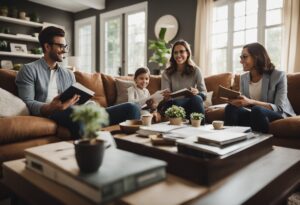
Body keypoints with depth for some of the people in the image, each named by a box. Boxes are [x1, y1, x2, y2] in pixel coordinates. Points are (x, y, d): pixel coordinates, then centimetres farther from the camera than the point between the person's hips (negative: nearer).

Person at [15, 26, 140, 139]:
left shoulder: (69, 74, 26)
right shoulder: (29, 70, 9)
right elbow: (27, 103, -3)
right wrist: (50, 107, -24)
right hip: (49, 115, -4)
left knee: (131, 108, -14)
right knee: (72, 111, -45)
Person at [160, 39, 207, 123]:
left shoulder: (195, 70, 2)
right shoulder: (167, 73, 1)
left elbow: (204, 93, -3)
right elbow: (165, 96, -6)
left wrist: (197, 92, -27)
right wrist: (166, 96, -31)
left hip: (190, 105, 1)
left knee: (197, 98, -32)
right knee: (176, 103, -35)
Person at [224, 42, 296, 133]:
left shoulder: (278, 75, -12)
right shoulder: (243, 77, 4)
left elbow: (279, 108, -19)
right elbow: (244, 103, 6)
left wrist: (251, 102, -32)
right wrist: (237, 102, -19)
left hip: (279, 116, -4)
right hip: (256, 115, 4)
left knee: (257, 110, -36)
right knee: (230, 108, -22)